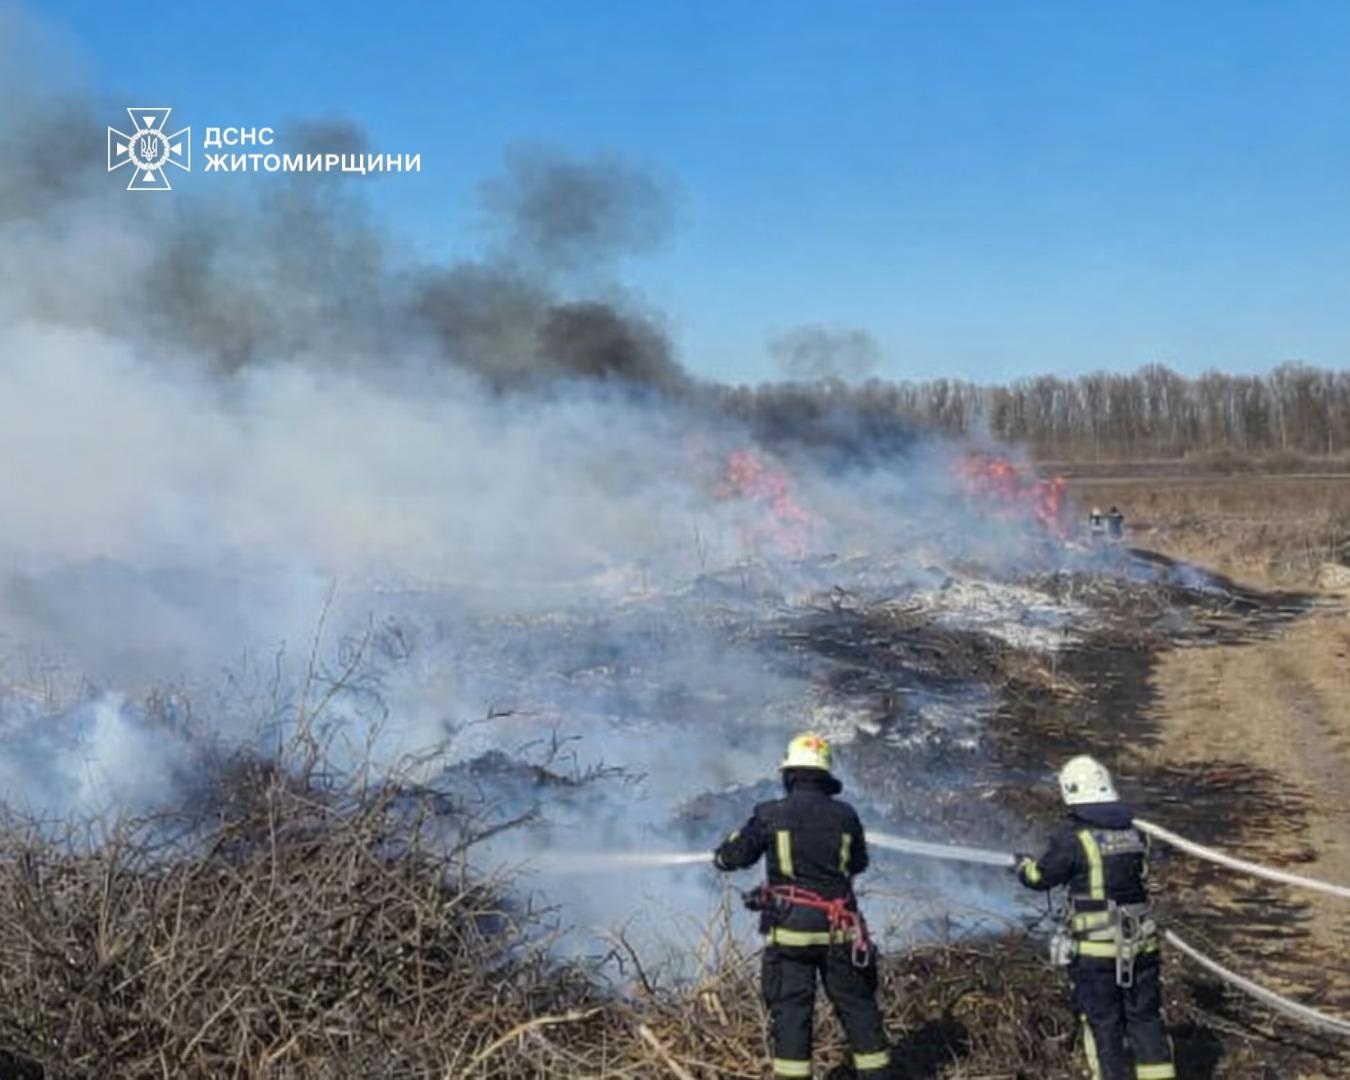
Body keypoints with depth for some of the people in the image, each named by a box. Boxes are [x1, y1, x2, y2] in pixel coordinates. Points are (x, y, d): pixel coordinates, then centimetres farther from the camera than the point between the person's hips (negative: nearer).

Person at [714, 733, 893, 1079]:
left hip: (790, 930, -2)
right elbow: (859, 863, 17)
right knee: (858, 1008, 11)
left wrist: (721, 855, 29)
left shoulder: (770, 814, -5)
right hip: (839, 930, 2)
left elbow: (733, 856, 6)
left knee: (790, 1010, 3)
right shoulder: (845, 814, 2)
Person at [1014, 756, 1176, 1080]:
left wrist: (1023, 866, 18)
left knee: (1102, 1023, 6)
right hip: (1140, 943, 5)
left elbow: (1042, 877, -5)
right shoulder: (1134, 833, 3)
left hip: (1095, 948, -5)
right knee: (1145, 1017, 14)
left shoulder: (1073, 837, -15)